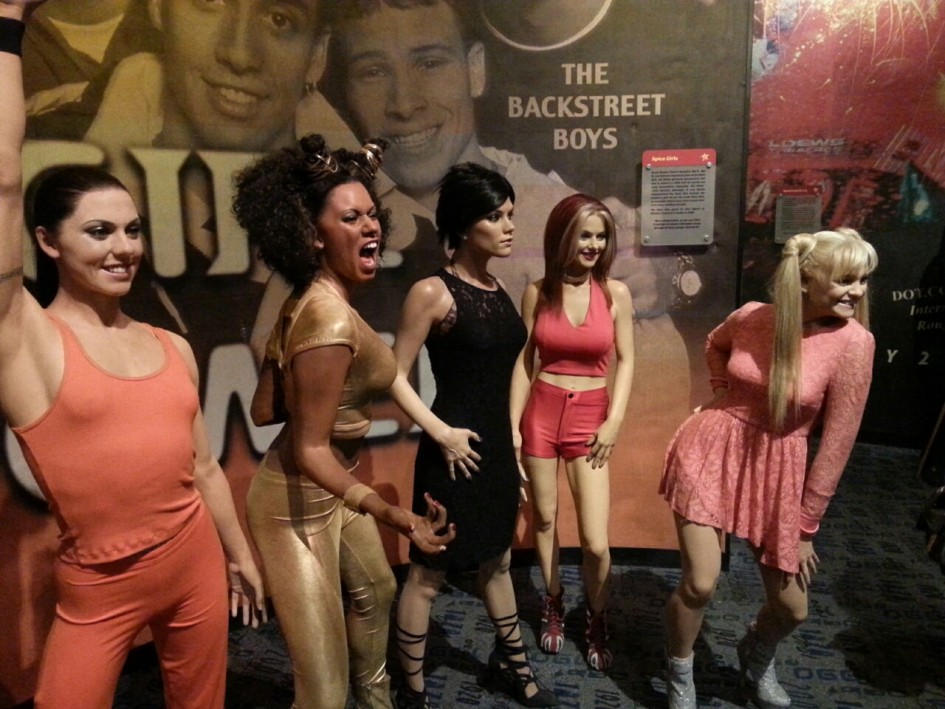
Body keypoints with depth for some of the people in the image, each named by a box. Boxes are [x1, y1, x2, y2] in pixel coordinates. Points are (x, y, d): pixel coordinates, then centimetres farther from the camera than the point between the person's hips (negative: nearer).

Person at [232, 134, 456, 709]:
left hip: (329, 487, 11)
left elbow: (265, 410, 3)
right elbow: (311, 450, -28)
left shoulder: (310, 301, 0)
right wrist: (397, 517, -34)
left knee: (376, 588, 33)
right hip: (300, 501, -11)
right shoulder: (331, 319, -28)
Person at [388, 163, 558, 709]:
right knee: (429, 573, 7)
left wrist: (513, 444, 15)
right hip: (457, 450, -7)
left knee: (498, 561, 23)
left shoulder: (500, 289, 6)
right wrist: (441, 434, -17)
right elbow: (395, 378, -12)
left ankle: (513, 664, 42)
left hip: (498, 446, 7)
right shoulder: (433, 292, -15)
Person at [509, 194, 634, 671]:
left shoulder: (616, 293, -4)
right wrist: (512, 425, -2)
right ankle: (553, 606, 40)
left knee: (596, 541, -3)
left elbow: (625, 361, 1)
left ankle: (597, 622, 26)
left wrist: (614, 421, -6)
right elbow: (523, 362, 0)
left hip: (591, 417, -1)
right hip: (541, 413, 1)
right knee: (544, 518, 15)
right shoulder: (537, 293, -3)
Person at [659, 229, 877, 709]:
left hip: (776, 467, 0)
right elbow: (715, 346, 19)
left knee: (791, 607, 8)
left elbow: (837, 443, -10)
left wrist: (806, 527, -5)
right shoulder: (751, 317, -8)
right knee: (699, 584, -5)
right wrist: (723, 395, 2)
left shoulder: (852, 342, -15)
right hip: (711, 449, 0)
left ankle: (756, 658, 45)